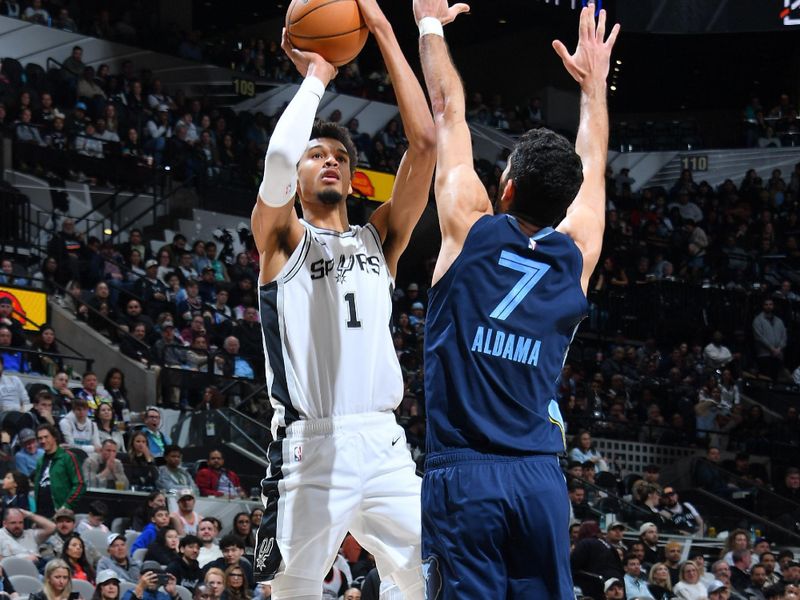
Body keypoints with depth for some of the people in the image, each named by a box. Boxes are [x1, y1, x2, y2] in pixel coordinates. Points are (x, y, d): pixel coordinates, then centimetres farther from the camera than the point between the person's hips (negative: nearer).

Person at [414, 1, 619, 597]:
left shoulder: (471, 233, -1)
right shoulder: (576, 257, 7)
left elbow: (448, 112, 11)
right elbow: (592, 166, 26)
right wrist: (595, 82, 41)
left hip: (462, 476, -3)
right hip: (540, 479, 3)